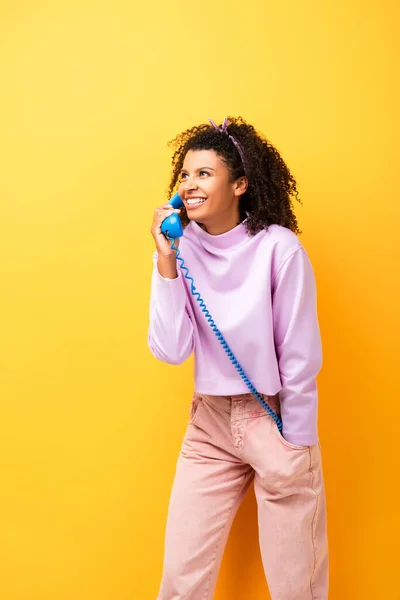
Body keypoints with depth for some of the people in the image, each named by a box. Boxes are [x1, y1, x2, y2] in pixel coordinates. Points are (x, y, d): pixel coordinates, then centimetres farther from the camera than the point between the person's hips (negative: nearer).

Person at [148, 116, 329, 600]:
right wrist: (166, 262, -16)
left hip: (275, 420, -3)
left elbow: (300, 357, -11)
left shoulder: (279, 248, -15)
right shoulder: (183, 248, -3)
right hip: (209, 422, 4)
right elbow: (170, 351, -11)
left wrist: (296, 446, -6)